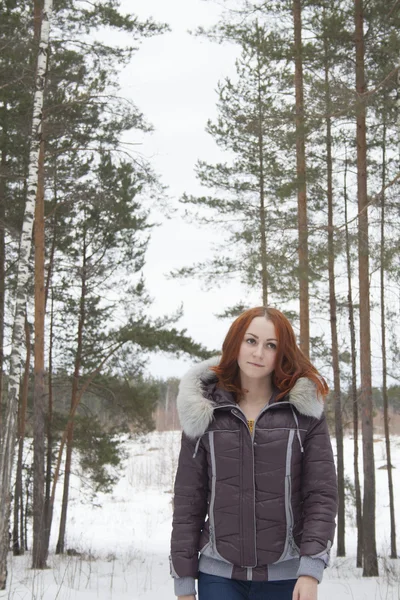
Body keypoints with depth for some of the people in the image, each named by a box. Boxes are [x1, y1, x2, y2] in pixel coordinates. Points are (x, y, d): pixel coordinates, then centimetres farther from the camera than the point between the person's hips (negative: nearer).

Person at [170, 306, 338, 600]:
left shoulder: (305, 411, 0)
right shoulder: (205, 412, 2)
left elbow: (321, 496, -2)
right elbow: (188, 501, 4)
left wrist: (311, 571, -11)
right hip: (218, 575, 1)